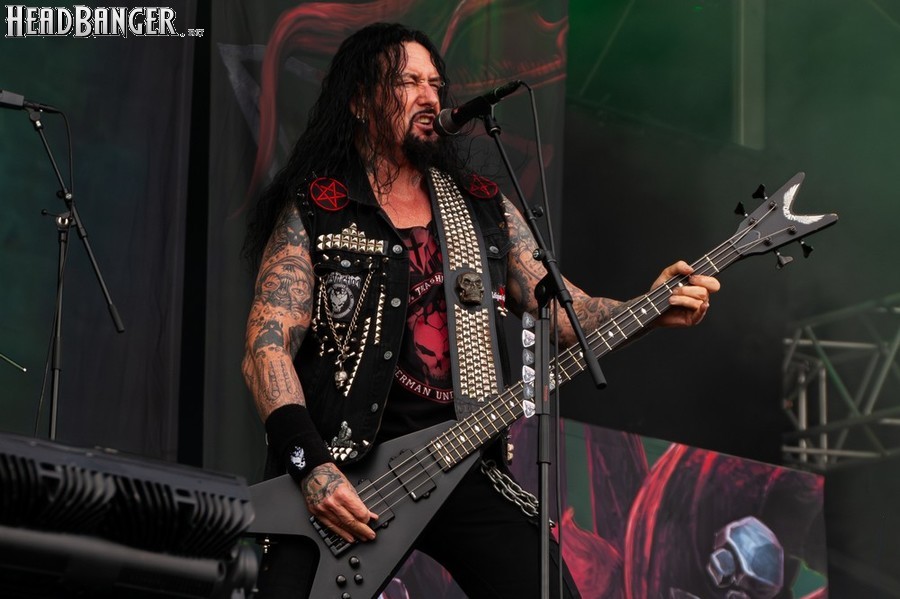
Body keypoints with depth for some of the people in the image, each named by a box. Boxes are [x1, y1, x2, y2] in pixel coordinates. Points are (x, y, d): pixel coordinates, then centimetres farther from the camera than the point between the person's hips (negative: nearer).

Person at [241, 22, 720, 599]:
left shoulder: (484, 209, 15)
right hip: (339, 471, -4)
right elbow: (267, 347, -6)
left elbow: (565, 310, 10)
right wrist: (311, 467, -19)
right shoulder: (311, 212, 2)